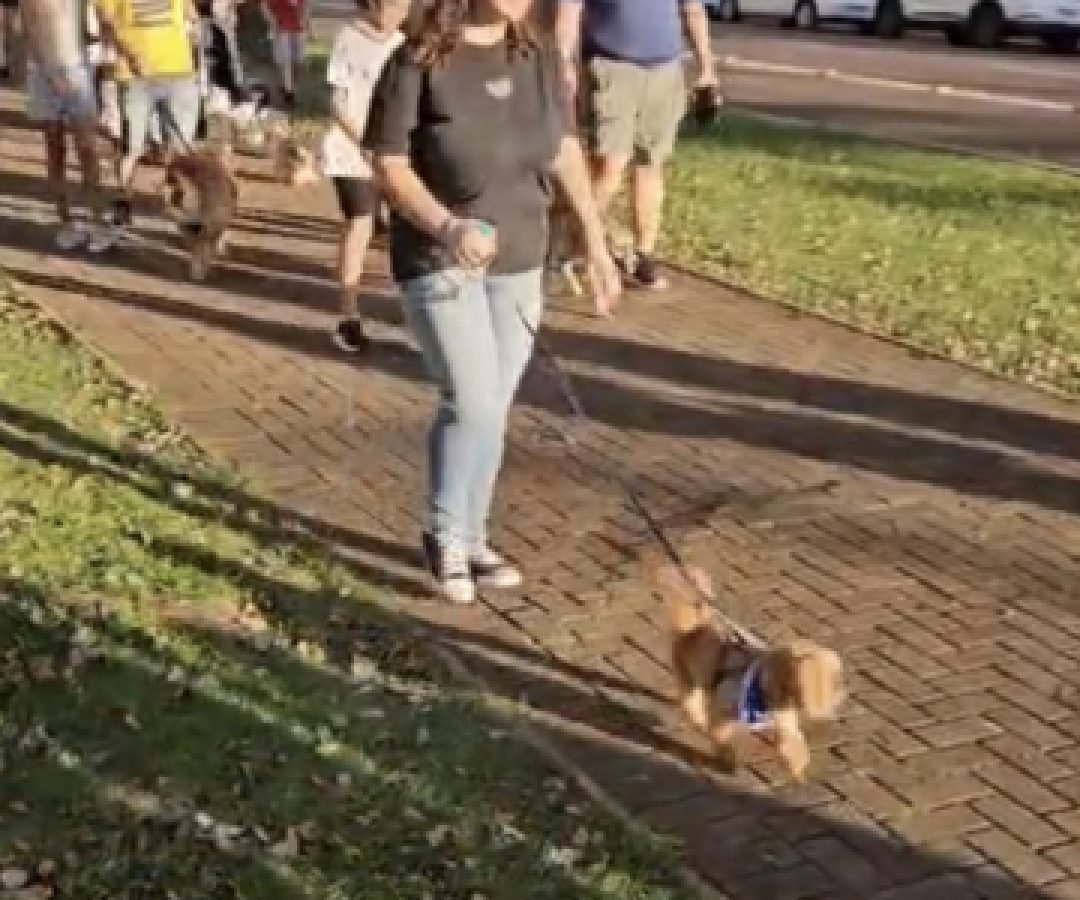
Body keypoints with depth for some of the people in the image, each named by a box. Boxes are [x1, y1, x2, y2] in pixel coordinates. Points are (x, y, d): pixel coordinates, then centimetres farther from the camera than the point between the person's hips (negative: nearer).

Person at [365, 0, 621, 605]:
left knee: (493, 410, 10)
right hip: (439, 262, -5)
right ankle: (445, 534, 13)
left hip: (519, 263, 5)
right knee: (472, 403, -10)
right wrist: (448, 227, -30)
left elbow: (566, 152, 8)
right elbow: (390, 165, -15)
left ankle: (471, 537, 27)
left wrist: (598, 244, 7)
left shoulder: (539, 61, 1)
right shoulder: (419, 63, -14)